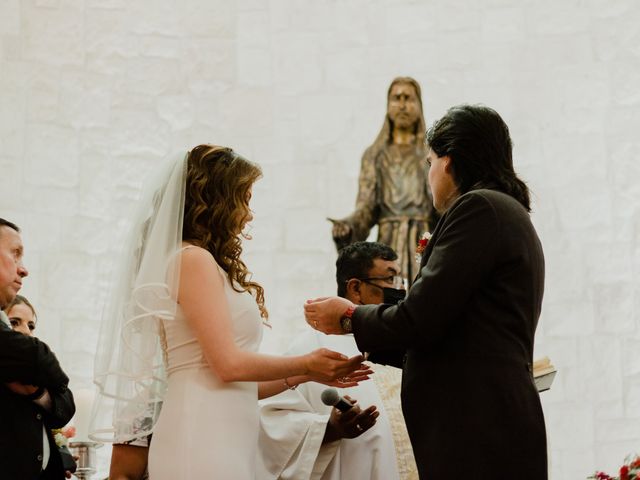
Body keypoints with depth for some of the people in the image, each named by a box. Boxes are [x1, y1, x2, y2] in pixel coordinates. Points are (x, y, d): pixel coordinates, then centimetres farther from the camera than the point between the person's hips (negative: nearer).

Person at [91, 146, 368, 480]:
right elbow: (228, 364, -14)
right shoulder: (194, 259, -7)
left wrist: (302, 375, 19)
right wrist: (305, 365, 0)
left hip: (223, 443, 9)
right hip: (205, 444, -9)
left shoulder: (203, 262, 20)